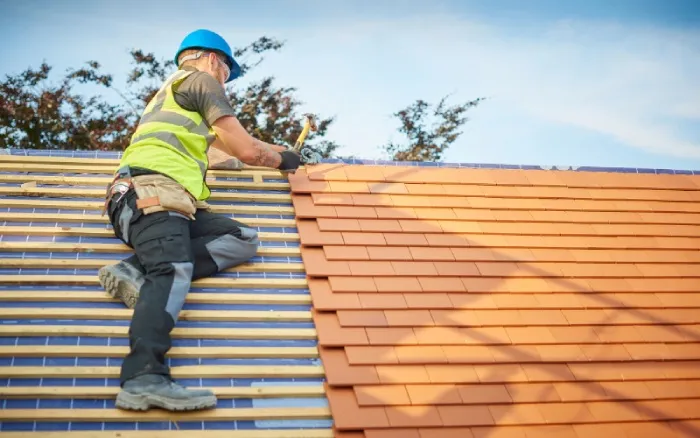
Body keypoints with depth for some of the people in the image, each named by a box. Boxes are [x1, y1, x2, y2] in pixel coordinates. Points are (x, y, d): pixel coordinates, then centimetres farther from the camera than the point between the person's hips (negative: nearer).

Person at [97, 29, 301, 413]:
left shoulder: (170, 92, 39)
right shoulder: (202, 80, 11)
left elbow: (226, 143, 53)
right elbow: (246, 151, 6)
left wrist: (274, 149, 61)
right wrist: (282, 159, 26)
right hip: (154, 190, -9)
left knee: (243, 239, -3)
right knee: (174, 271, -30)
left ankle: (140, 271, -21)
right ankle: (145, 378, -50)